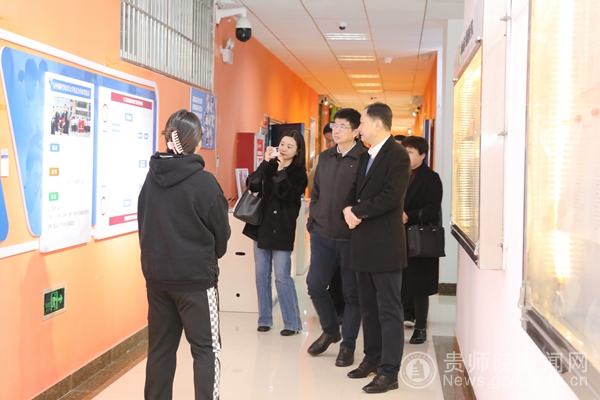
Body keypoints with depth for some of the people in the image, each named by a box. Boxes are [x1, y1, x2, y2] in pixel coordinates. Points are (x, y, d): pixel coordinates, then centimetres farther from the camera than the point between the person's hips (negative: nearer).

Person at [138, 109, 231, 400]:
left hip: (156, 275, 6)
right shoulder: (203, 182, -14)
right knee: (206, 349, 4)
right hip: (195, 277, -5)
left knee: (160, 347, 14)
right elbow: (221, 231, -4)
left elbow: (144, 224, 9)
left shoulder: (151, 177, 1)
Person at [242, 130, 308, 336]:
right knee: (261, 275, 7)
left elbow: (287, 195, -18)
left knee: (282, 277, -5)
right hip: (261, 226, 4)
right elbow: (253, 184, -9)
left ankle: (292, 323, 3)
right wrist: (266, 162, -16)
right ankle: (265, 319, 18)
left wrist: (281, 171, -23)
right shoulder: (269, 166, 7)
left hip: (282, 229, -4)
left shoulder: (299, 173, -2)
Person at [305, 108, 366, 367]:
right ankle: (330, 331, 31)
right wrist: (313, 221, 10)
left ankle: (348, 345, 20)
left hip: (351, 237, -5)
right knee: (315, 284, 7)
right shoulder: (325, 157, 10)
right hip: (322, 235, 6)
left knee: (351, 293, 5)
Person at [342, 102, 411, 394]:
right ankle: (373, 359, 29)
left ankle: (389, 372, 3)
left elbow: (391, 197, -20)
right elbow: (356, 191, 18)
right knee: (368, 308, 17)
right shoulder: (367, 156, 17)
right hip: (363, 243, 9)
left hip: (385, 244, -9)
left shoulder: (397, 154, -11)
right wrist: (348, 209, -3)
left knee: (389, 310, -2)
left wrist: (358, 212, -13)